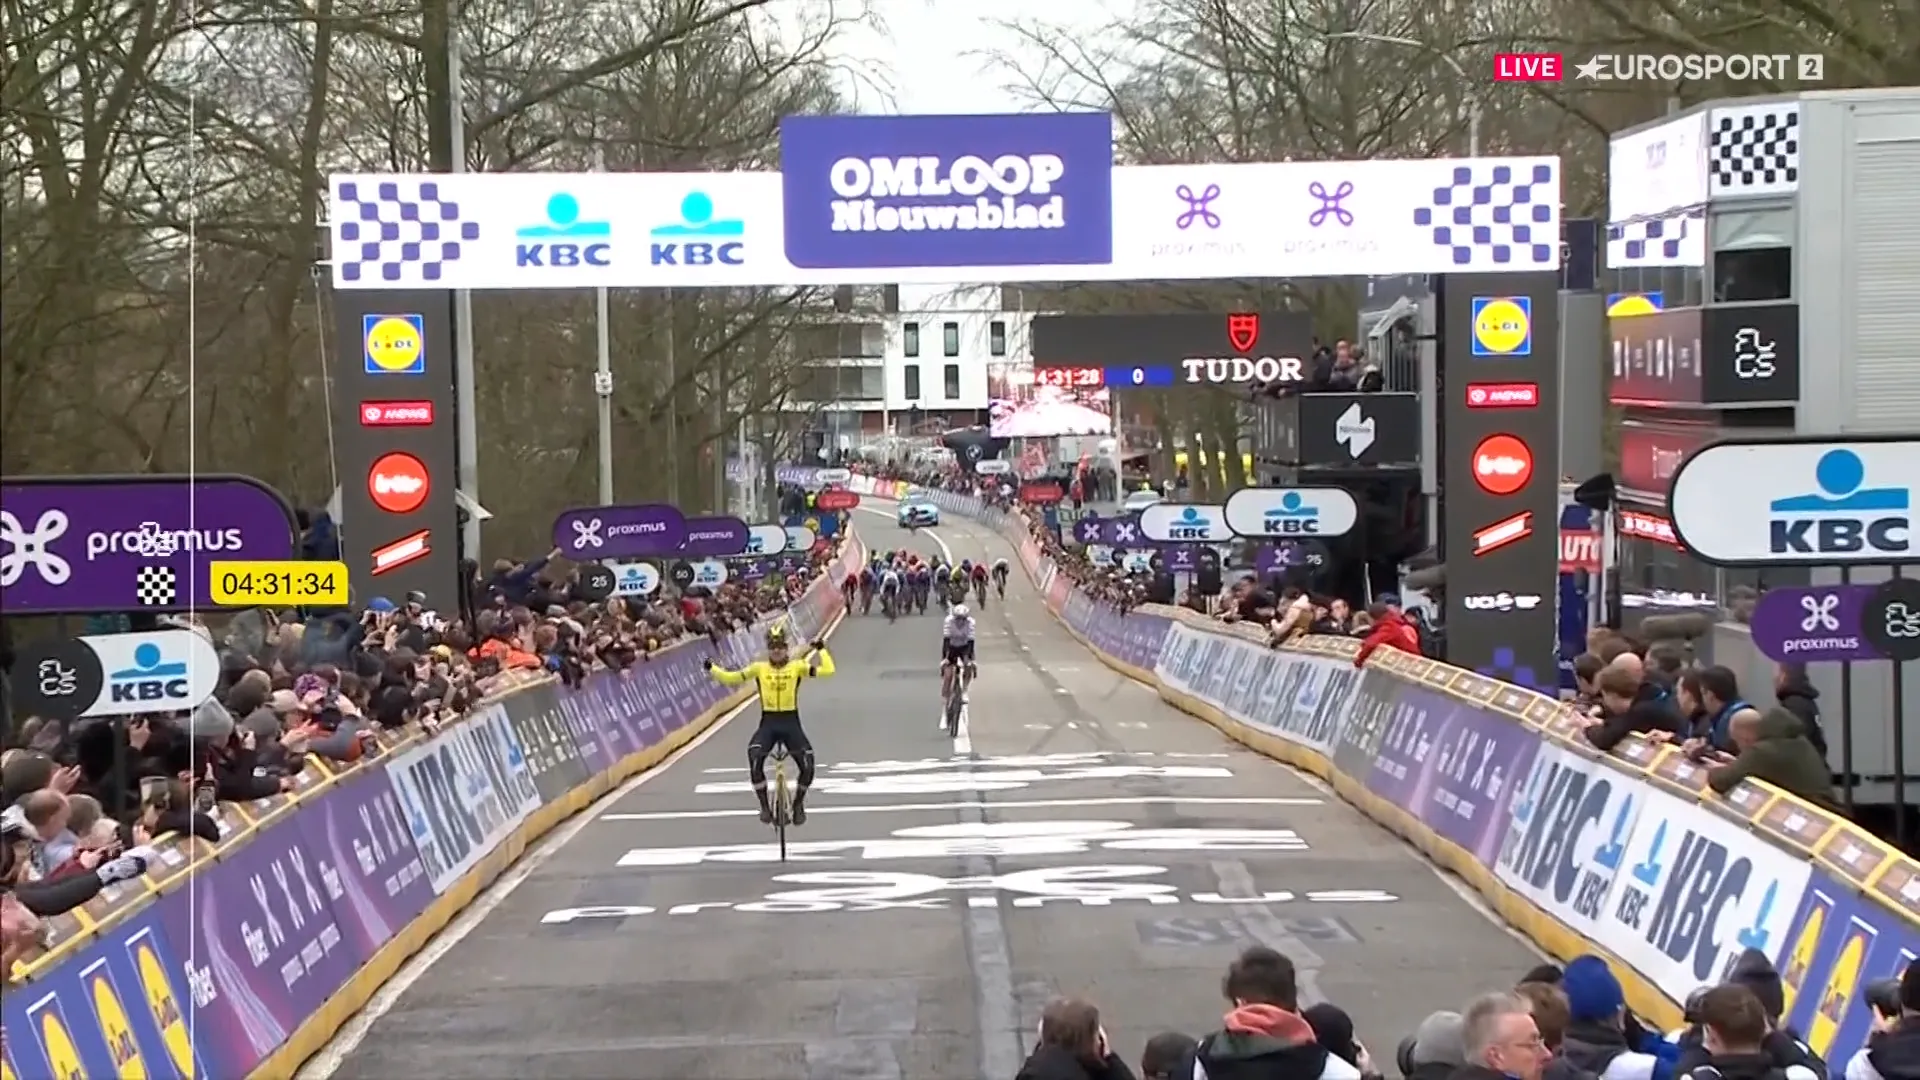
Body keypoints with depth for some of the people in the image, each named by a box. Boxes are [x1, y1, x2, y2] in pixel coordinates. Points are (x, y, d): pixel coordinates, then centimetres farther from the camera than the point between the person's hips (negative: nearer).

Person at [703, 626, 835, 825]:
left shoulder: (796, 667, 0)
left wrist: (821, 650, -19)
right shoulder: (759, 668, 2)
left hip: (791, 723, 0)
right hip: (768, 723, 0)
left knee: (808, 766, -15)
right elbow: (731, 678, 0)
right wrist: (711, 668, -12)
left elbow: (828, 670, -9)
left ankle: (798, 803, 16)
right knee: (754, 759, -26)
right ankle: (765, 806, -6)